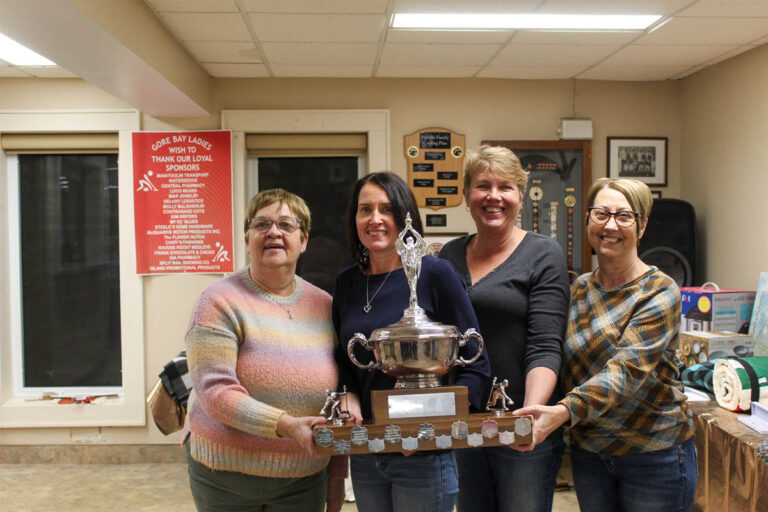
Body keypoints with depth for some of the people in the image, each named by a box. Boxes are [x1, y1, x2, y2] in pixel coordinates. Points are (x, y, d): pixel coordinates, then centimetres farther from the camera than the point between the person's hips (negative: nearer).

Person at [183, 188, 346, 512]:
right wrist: (285, 425, -28)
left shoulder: (325, 307, 3)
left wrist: (338, 475, 10)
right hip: (225, 476, -3)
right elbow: (214, 391, -18)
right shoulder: (221, 301, -9)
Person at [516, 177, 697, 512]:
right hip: (588, 450, 4)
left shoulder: (659, 293, -14)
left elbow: (627, 370, -27)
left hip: (655, 455, -4)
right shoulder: (579, 289, 2)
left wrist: (564, 411, -40)